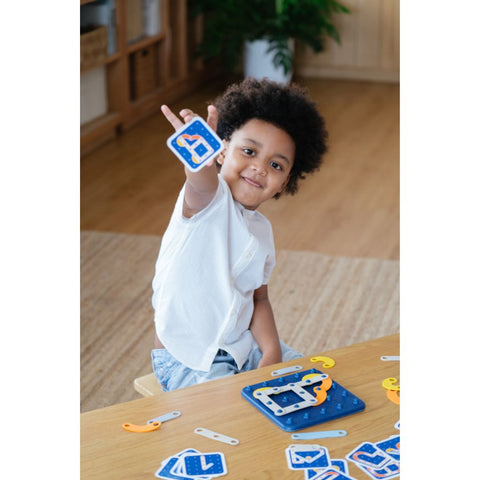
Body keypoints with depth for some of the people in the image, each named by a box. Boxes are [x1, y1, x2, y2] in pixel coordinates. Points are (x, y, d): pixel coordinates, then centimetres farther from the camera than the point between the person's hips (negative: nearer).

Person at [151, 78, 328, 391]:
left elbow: (259, 299, 10)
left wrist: (271, 350, -6)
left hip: (245, 348, 7)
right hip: (186, 362, -7)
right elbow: (201, 186, -42)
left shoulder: (262, 230, 7)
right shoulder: (209, 201, -17)